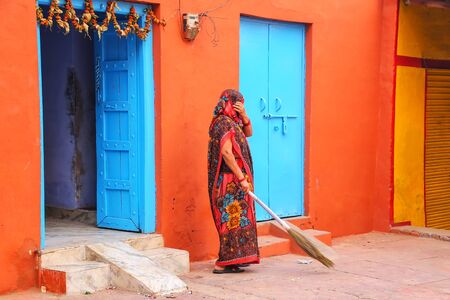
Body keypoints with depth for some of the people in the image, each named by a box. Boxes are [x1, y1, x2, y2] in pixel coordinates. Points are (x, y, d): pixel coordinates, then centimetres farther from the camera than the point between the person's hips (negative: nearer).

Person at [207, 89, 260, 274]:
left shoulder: (231, 122, 15)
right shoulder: (224, 123, -16)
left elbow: (248, 133, 22)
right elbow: (226, 153, -24)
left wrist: (243, 115, 3)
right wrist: (241, 178, -23)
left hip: (233, 181, 10)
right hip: (230, 181, -10)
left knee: (233, 220, 13)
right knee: (233, 220, -8)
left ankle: (229, 262, 18)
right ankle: (223, 263, -6)